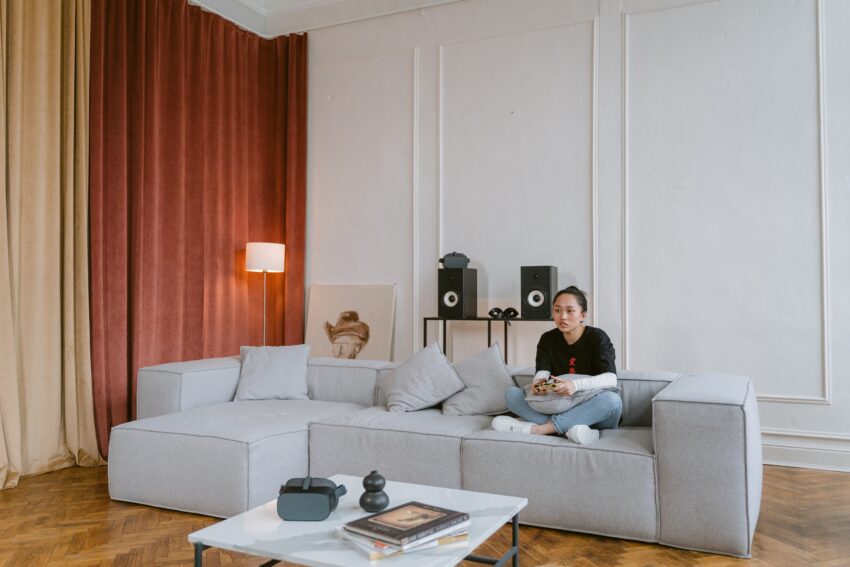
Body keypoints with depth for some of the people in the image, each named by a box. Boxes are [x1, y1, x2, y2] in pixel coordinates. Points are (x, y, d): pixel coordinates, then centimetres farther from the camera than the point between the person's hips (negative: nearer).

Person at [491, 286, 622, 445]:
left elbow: (611, 379, -22)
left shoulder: (597, 338, -9)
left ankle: (536, 428, -34)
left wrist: (576, 385, -41)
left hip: (593, 413, -3)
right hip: (559, 407, 3)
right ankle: (570, 429, -34)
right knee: (511, 394, -14)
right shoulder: (548, 339, 3)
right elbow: (542, 372, -11)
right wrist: (538, 383, -37)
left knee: (612, 399, -36)